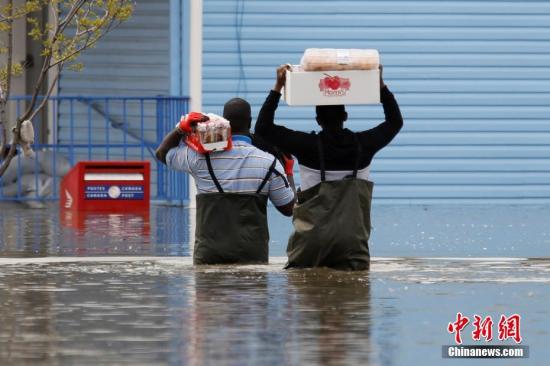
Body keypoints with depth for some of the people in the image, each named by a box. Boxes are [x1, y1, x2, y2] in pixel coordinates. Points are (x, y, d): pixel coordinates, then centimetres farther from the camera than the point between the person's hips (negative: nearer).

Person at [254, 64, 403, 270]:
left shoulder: (308, 145, -5)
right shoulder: (362, 145, 2)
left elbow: (263, 128, 1)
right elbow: (395, 122, 20)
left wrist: (278, 87, 3)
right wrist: (380, 84, 20)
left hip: (312, 237, -1)